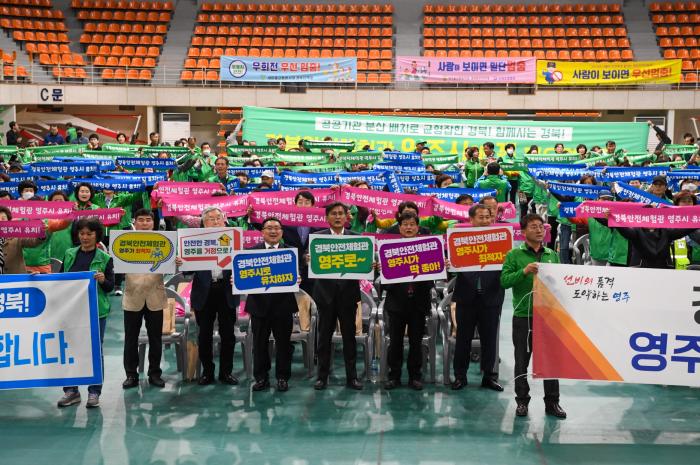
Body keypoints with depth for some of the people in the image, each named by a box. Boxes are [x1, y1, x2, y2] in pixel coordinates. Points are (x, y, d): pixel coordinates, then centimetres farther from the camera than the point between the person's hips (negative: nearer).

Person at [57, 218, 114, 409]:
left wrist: (103, 280, -20)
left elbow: (111, 287, 0)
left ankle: (94, 392, 12)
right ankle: (71, 391, 19)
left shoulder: (105, 258, -1)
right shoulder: (70, 254, 7)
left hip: (96, 310, -3)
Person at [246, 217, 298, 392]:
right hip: (259, 304, 0)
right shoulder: (252, 251, 3)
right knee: (259, 343, 8)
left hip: (283, 304, 0)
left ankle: (282, 377, 21)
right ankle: (261, 377, 21)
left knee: (283, 342, 8)